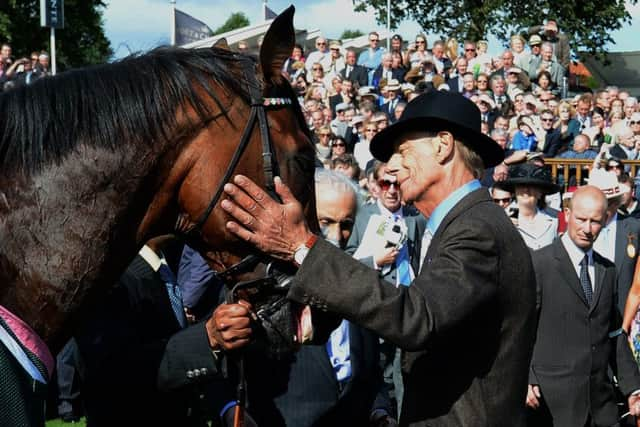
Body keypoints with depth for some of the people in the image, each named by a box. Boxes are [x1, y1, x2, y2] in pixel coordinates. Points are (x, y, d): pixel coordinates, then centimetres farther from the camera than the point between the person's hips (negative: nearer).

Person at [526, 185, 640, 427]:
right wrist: (526, 380, -15)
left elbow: (615, 334, 17)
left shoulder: (607, 270, 14)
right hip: (553, 399, -5)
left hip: (601, 398, 5)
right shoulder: (539, 264, -5)